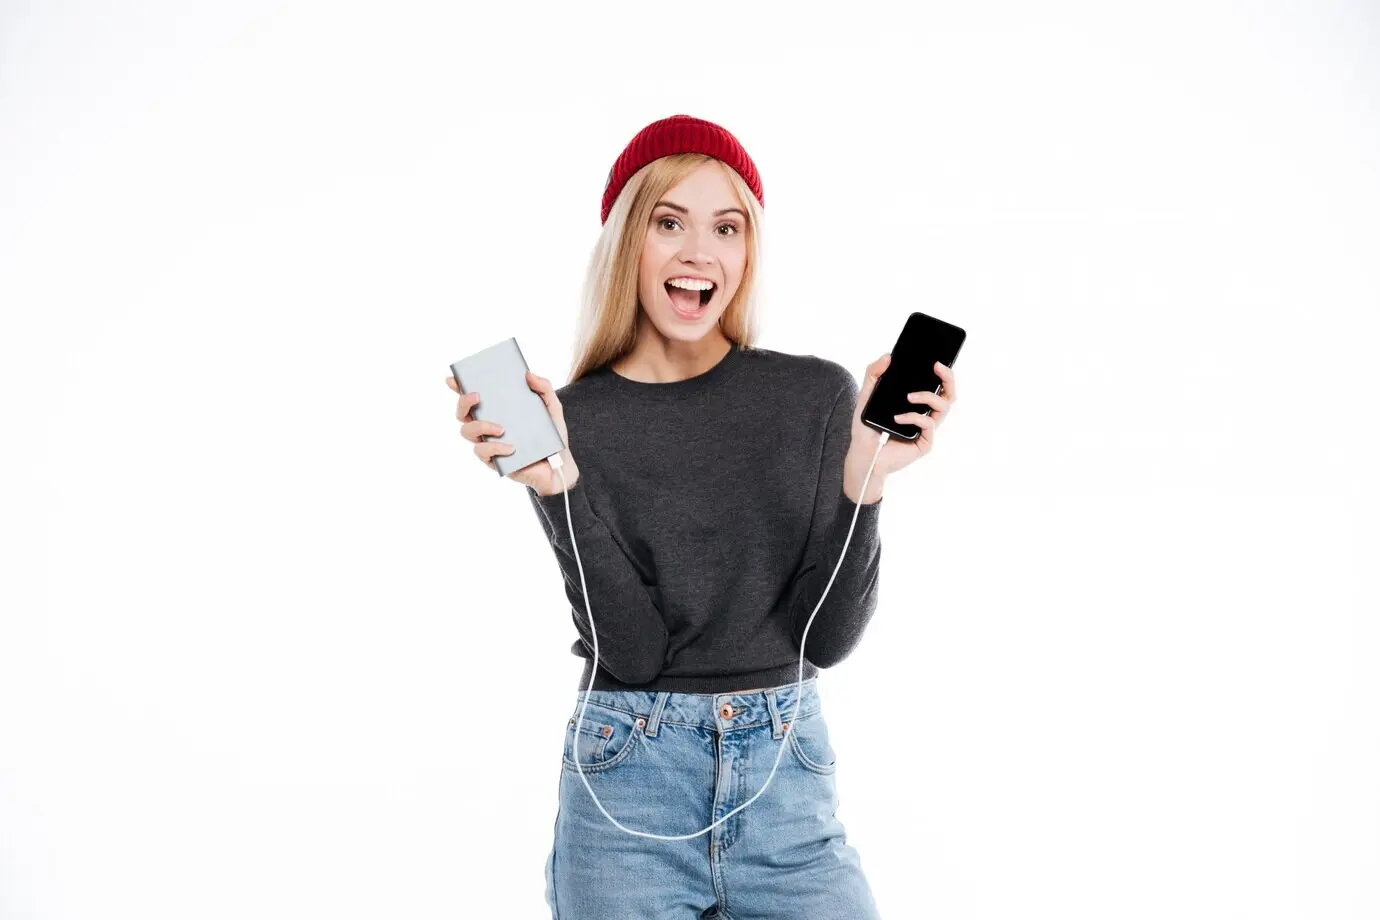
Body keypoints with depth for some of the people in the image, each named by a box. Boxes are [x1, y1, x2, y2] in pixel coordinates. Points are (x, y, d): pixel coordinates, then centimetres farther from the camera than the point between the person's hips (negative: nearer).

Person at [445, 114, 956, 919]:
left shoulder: (817, 394, -1)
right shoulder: (572, 419, -4)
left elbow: (829, 636, -4)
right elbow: (633, 648, -11)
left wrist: (864, 478, -17)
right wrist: (557, 485, -21)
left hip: (788, 779, 1)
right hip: (630, 790, -1)